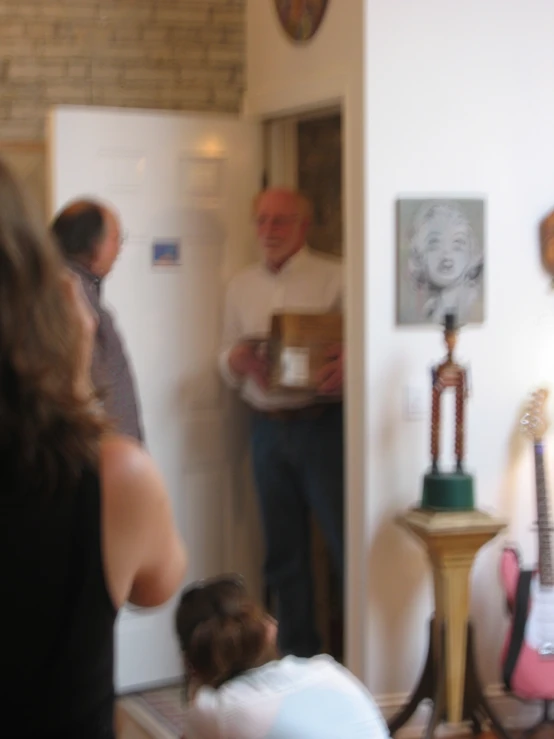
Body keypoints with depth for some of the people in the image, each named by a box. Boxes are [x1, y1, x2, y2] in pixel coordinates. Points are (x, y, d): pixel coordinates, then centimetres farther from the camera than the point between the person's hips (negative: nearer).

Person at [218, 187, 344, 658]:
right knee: (284, 551, 11)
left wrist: (348, 363, -28)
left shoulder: (333, 278, -1)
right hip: (267, 428, 5)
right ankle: (298, 654, 22)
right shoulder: (242, 286, 14)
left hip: (321, 422, -5)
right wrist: (237, 359, -5)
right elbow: (228, 367, 18)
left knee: (346, 540, -6)